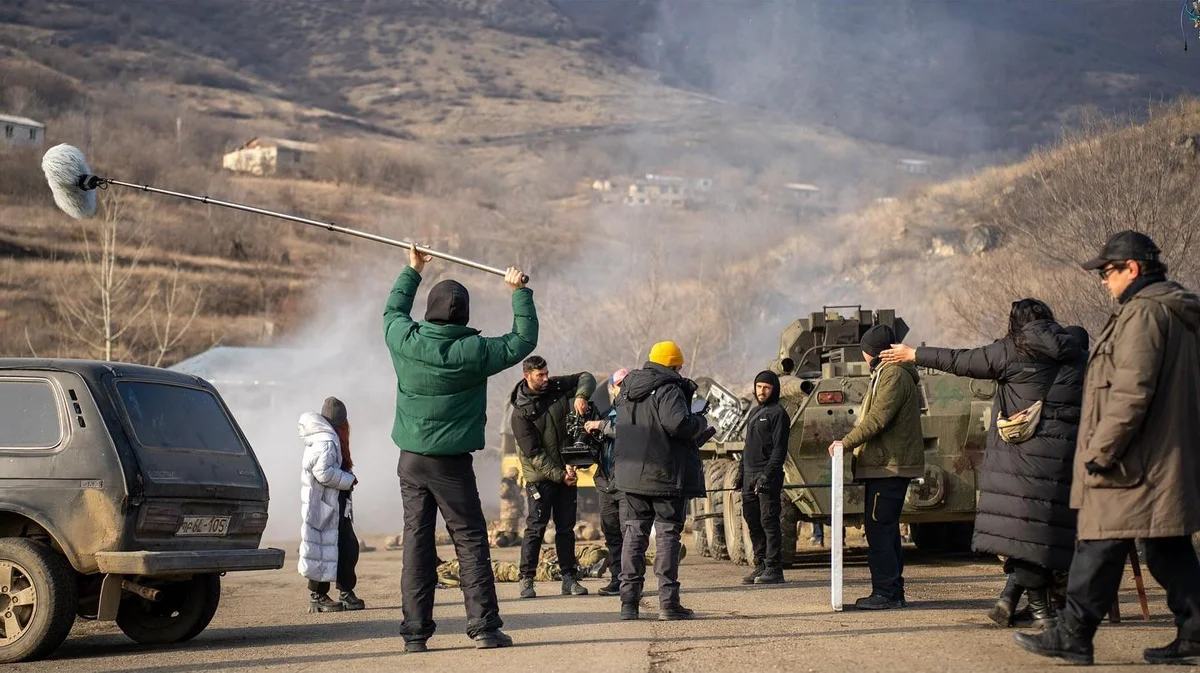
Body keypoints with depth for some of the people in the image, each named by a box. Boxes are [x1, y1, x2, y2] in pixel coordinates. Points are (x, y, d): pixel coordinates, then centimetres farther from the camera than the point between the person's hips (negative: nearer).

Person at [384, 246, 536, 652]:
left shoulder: (405, 341, -4)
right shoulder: (474, 351, -12)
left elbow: (393, 311, 20)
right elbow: (523, 339, 1)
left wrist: (412, 272, 32)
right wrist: (520, 293, 11)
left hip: (411, 459, 4)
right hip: (452, 463, -3)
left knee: (417, 541, 6)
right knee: (471, 541, 3)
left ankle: (415, 632, 6)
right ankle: (484, 627, 1)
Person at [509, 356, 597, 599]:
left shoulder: (556, 387, 0)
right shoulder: (521, 412, -14)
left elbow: (586, 377, 10)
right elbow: (533, 453, -16)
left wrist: (581, 396, -13)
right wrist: (560, 475, -17)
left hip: (567, 471, 5)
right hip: (540, 476, -5)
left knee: (566, 527, 7)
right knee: (535, 528, -6)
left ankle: (569, 578, 11)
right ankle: (527, 580, -1)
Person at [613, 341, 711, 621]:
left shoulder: (628, 389, 13)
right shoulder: (669, 390, -13)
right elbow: (679, 424, -25)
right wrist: (700, 421, -7)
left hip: (632, 472, 7)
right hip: (665, 474, -7)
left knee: (634, 533, 10)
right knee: (668, 534, 0)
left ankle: (628, 600, 6)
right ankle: (668, 602, -2)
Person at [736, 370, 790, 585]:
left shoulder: (778, 413, -5)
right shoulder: (754, 413, 21)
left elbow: (779, 449, -12)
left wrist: (767, 476, -19)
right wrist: (741, 472, 17)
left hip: (768, 476, -8)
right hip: (750, 475, 8)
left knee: (769, 522, -8)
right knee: (752, 521, 9)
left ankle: (774, 569, -7)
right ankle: (761, 565, 16)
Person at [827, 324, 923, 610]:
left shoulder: (893, 375, -12)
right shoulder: (888, 374, 21)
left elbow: (878, 419, -21)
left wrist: (846, 443, -16)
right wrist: (852, 443, 13)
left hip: (888, 467, -11)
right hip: (887, 465, 11)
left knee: (878, 528, -10)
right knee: (885, 529, 13)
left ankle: (885, 593, -9)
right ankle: (894, 592, 17)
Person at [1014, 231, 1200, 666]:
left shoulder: (1142, 312, -15)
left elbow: (1131, 393, -23)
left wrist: (1099, 450, -19)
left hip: (1134, 462, -10)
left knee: (1100, 549, -3)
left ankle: (1072, 637, 2)